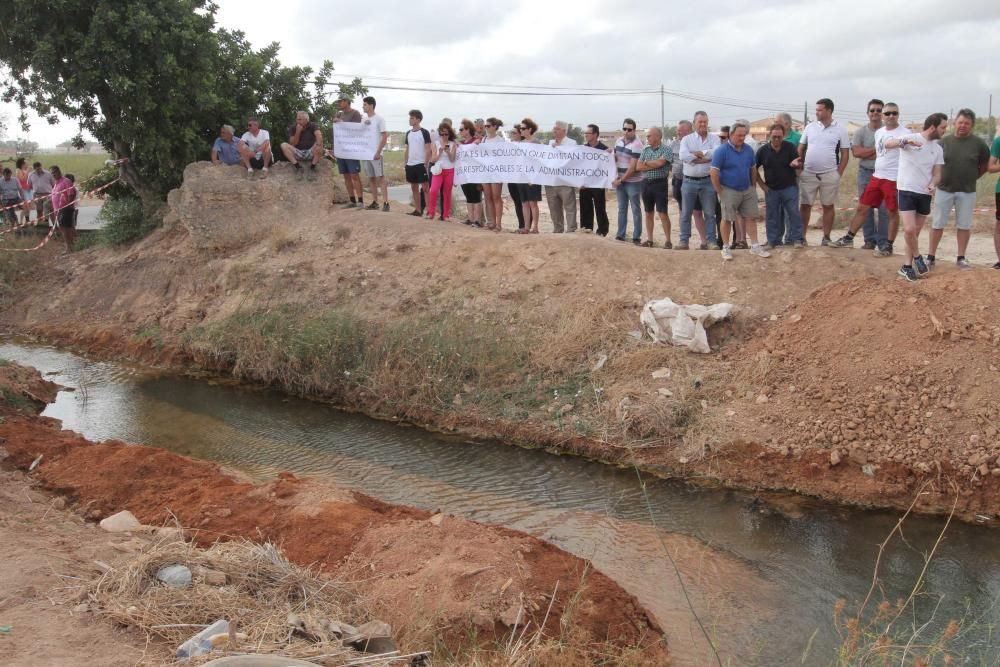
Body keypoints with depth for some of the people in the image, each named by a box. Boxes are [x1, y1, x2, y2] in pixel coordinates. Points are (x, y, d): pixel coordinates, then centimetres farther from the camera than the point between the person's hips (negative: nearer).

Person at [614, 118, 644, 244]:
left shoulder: (636, 145, -15)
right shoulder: (618, 141, 7)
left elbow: (633, 167, -17)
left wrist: (621, 180, -13)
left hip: (633, 182, -6)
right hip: (620, 181, 6)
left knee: (635, 210, 1)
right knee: (622, 209, 11)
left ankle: (636, 237, 4)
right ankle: (620, 235, 16)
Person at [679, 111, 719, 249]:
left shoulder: (714, 138, 3)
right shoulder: (687, 139, 3)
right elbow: (683, 156, -16)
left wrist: (699, 153, -14)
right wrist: (705, 158, -15)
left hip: (707, 181, 0)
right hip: (689, 181, 1)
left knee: (710, 213, 5)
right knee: (686, 213, 5)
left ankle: (711, 241, 11)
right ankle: (684, 241, 13)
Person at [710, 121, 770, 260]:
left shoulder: (748, 149, 4)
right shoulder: (721, 151, -12)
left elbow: (753, 169, 15)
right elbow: (714, 173, -13)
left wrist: (753, 187, 12)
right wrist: (720, 192, -12)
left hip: (747, 190, 5)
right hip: (729, 191, -5)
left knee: (751, 217, 6)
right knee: (727, 219, 4)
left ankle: (754, 246, 13)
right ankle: (726, 248, 14)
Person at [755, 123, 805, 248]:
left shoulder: (790, 148, -4)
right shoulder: (763, 150, -2)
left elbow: (799, 164, -5)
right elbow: (754, 169, 6)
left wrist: (796, 164, -30)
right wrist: (761, 184, 0)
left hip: (789, 187, -1)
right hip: (771, 189, 2)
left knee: (793, 213, -5)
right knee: (772, 216, 7)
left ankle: (797, 239, 2)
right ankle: (773, 241, 17)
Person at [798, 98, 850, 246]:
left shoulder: (840, 130, 0)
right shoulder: (810, 127, 5)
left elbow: (845, 154, 2)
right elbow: (801, 149, 10)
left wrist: (839, 173, -4)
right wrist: (799, 167, 1)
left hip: (830, 175, -1)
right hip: (808, 174, 1)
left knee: (828, 206, 6)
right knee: (805, 205, 3)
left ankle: (826, 238, 14)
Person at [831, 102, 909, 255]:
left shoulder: (905, 133, -10)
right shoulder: (879, 132, 12)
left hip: (894, 179, -7)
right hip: (876, 176, 7)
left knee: (893, 212, 3)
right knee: (862, 207, 11)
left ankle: (887, 245, 12)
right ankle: (849, 238, 22)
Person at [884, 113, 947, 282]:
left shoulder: (938, 149, 9)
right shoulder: (910, 138, -8)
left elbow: (937, 174, 9)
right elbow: (887, 144, -24)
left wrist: (932, 184, -15)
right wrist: (905, 141, -44)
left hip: (924, 194, 6)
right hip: (906, 191, -6)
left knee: (915, 232, 11)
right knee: (909, 229, -17)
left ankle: (907, 266, 21)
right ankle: (917, 257, 9)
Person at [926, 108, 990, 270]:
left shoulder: (978, 143, -3)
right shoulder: (944, 141, -2)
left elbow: (986, 164, 10)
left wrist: (972, 177, 10)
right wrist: (938, 179, 0)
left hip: (967, 192, 0)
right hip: (944, 189, 0)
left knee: (964, 225, 7)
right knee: (937, 224, 3)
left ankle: (961, 258, 17)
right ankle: (931, 257, 10)